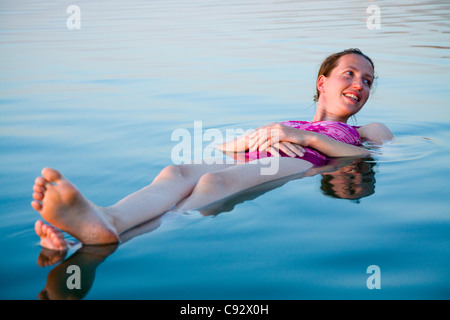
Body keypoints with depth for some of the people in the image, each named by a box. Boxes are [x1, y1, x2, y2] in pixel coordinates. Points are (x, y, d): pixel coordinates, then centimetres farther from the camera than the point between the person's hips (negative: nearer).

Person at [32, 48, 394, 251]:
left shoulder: (370, 131, 35)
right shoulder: (283, 126, 42)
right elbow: (216, 149, 28)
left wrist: (306, 136, 2)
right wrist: (255, 136, 6)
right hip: (255, 168, 4)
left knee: (216, 180, -37)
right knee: (177, 172, -32)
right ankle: (104, 222, -61)